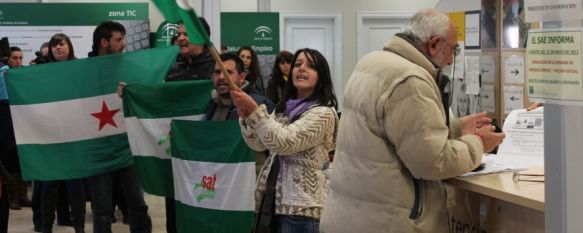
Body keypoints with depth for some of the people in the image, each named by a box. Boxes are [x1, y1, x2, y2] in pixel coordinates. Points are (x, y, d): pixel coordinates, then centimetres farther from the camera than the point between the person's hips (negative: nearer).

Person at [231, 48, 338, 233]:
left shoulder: (323, 113, -12)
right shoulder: (284, 108, 13)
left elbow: (283, 142, -21)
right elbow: (258, 144, 6)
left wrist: (254, 110, -21)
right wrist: (245, 115, -10)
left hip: (300, 204, -7)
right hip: (275, 199, 7)